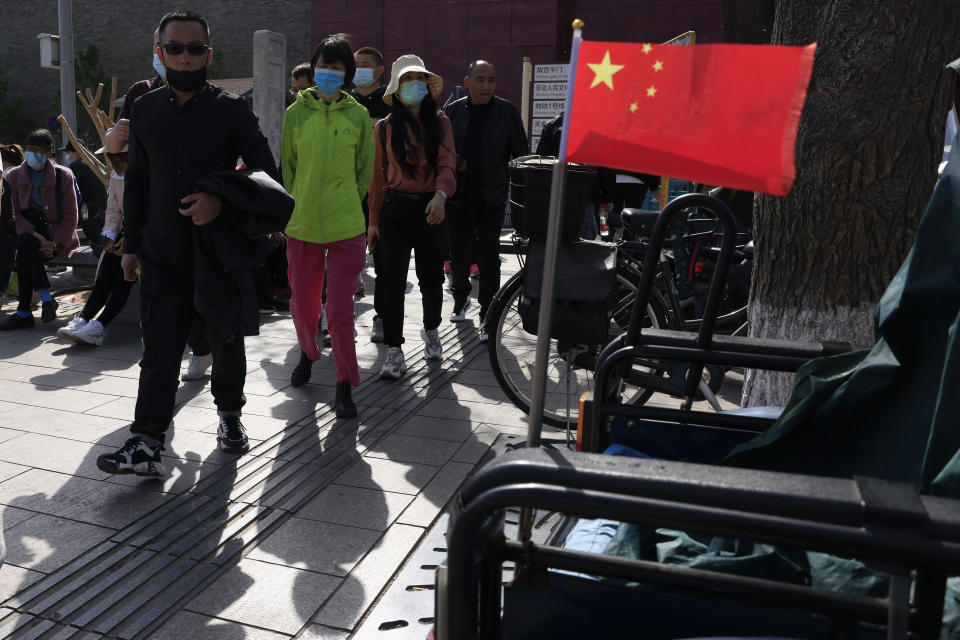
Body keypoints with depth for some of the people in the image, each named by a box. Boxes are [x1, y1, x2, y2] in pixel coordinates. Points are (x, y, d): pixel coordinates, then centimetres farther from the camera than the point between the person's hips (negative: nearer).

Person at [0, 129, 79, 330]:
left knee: (24, 251, -29)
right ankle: (46, 298, -29)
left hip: (59, 238, -2)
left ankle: (24, 312, -22)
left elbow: (70, 217, -3)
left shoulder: (63, 176, -2)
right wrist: (38, 238, -19)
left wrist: (54, 243, -16)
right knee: (24, 243, -33)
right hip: (30, 232, 2)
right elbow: (16, 215, -2)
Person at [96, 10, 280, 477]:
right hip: (162, 250, 3)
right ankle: (146, 444, -3)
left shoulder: (231, 110, -2)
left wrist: (220, 201, -19)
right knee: (159, 346, -3)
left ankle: (229, 415, 33)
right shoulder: (145, 110, 10)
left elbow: (265, 173, -2)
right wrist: (131, 243, 13)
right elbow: (137, 180, 16)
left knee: (226, 339, 10)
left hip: (219, 246, -2)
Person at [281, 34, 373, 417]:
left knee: (339, 311, -5)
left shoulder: (358, 115, 2)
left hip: (346, 227, -1)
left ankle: (345, 387, 10)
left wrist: (344, 205, 8)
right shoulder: (296, 112, 4)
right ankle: (307, 354, 43)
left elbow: (365, 170, 10)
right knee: (302, 306, 12)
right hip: (301, 227, 2)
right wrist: (298, 206, 9)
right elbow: (287, 166, 11)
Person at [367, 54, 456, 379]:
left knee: (431, 278, 8)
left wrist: (440, 194, -27)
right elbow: (378, 176, 10)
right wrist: (373, 220, 8)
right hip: (395, 208, 0)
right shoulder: (385, 127, 7)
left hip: (429, 208, 0)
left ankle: (431, 331, 36)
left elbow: (447, 163, -6)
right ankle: (394, 351, 3)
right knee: (392, 282, -4)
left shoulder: (440, 122, 6)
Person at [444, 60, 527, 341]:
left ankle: (487, 316, 3)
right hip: (460, 198, 2)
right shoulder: (453, 111, 4)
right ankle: (461, 299, 39)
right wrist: (456, 162, -12)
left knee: (489, 259, -8)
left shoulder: (507, 112, 1)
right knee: (460, 255, 14)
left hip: (492, 198, -2)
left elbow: (520, 154, 3)